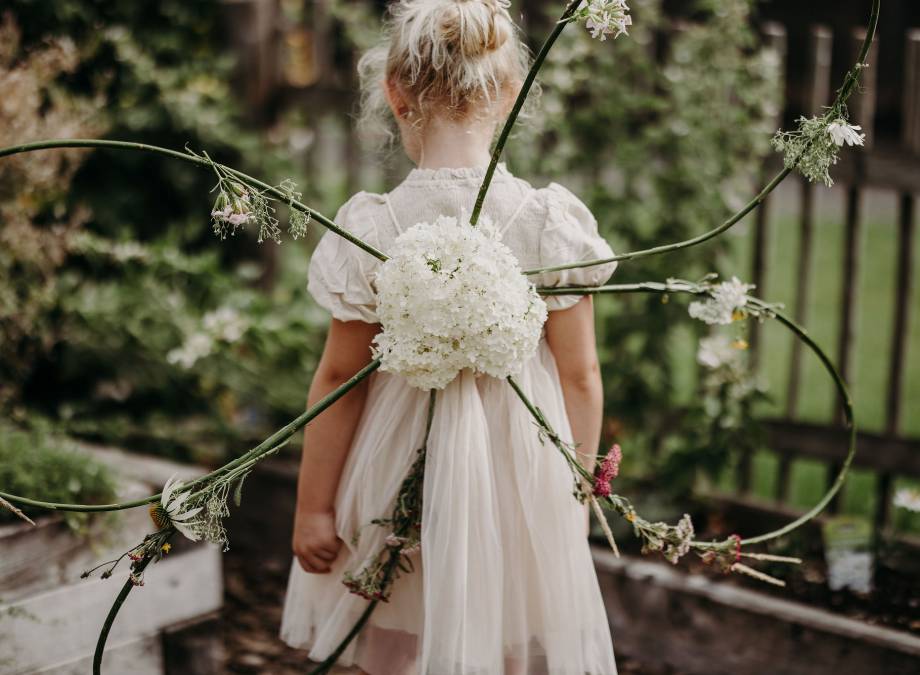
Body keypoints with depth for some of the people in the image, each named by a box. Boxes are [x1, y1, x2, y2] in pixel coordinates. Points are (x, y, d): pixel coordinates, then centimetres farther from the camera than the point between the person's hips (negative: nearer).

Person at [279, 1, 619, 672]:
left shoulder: (375, 228, -14)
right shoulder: (552, 221, -12)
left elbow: (340, 379, -7)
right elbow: (581, 378, -6)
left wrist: (312, 507, 3)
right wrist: (578, 493, 8)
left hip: (401, 477, -1)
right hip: (522, 485, 1)